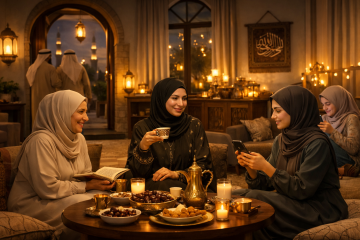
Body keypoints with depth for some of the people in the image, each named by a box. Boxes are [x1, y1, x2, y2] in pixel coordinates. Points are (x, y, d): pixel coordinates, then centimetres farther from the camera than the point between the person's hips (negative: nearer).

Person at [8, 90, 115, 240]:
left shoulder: (79, 139, 6)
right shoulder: (42, 140, -21)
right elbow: (48, 188, -25)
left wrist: (99, 181, -9)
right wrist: (87, 186, -20)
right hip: (33, 204, -8)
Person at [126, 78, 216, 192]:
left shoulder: (194, 125, 5)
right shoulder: (142, 127, 2)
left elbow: (203, 166, 5)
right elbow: (137, 172, -2)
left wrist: (177, 174, -11)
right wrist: (143, 147, -21)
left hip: (185, 186, 1)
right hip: (151, 186, 0)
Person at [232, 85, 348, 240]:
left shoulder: (317, 144, -18)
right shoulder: (280, 141, 6)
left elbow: (302, 190, -22)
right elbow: (266, 185, 5)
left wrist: (266, 166, -24)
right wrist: (250, 167, -13)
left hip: (322, 211, -7)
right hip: (295, 202, 7)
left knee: (255, 199, -23)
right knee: (237, 195, -9)